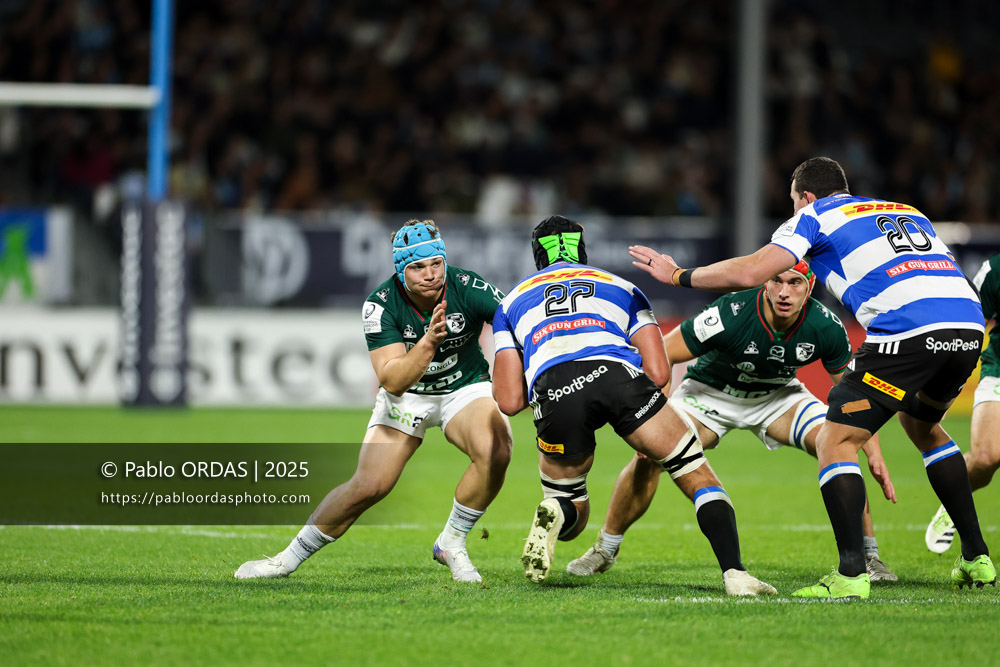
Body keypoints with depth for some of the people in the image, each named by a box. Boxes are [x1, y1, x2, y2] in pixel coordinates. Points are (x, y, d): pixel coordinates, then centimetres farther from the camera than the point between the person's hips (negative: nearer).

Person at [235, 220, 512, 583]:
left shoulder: (467, 288, -25)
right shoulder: (380, 305, -25)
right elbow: (392, 381, -30)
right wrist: (429, 342, -45)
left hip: (464, 388, 0)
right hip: (406, 394, 0)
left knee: (495, 451, -29)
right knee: (369, 485, -11)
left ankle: (451, 543, -8)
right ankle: (292, 556, 8)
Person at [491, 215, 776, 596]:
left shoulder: (512, 301, 33)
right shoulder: (620, 286, 33)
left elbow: (509, 401, 22)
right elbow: (658, 373, 20)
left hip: (552, 393, 1)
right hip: (616, 373, -1)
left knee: (572, 513, 23)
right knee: (698, 476, 13)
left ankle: (553, 516, -14)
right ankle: (733, 573, -11)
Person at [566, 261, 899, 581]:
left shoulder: (825, 326, -25)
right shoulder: (729, 314, -35)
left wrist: (874, 453, -17)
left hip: (778, 395, 2)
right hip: (711, 390, -2)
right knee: (651, 454, -22)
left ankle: (867, 556, -4)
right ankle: (605, 549, 1)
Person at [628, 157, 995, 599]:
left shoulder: (815, 217, 13)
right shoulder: (908, 212, 31)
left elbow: (749, 272, 4)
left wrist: (678, 276, 18)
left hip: (907, 333, -7)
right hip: (969, 322, 7)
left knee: (835, 442, 2)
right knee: (923, 427, 32)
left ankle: (852, 574, -10)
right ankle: (977, 559, 30)